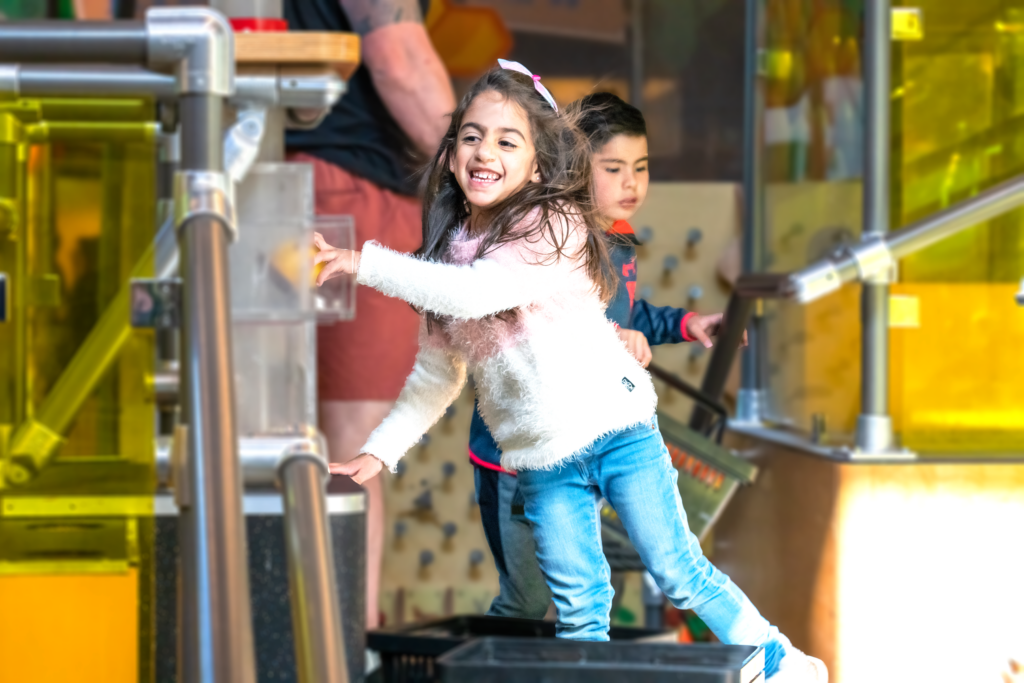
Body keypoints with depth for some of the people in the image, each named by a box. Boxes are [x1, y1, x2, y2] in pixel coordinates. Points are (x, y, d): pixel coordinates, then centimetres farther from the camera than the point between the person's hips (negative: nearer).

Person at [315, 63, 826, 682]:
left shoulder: (556, 226, -12)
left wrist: (366, 263, -27)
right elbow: (435, 376, 17)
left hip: (615, 428, -5)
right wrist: (380, 452, 8)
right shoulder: (447, 254, 7)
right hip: (542, 462, 5)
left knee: (677, 571, -2)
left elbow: (475, 293, -27)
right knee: (578, 608, -2)